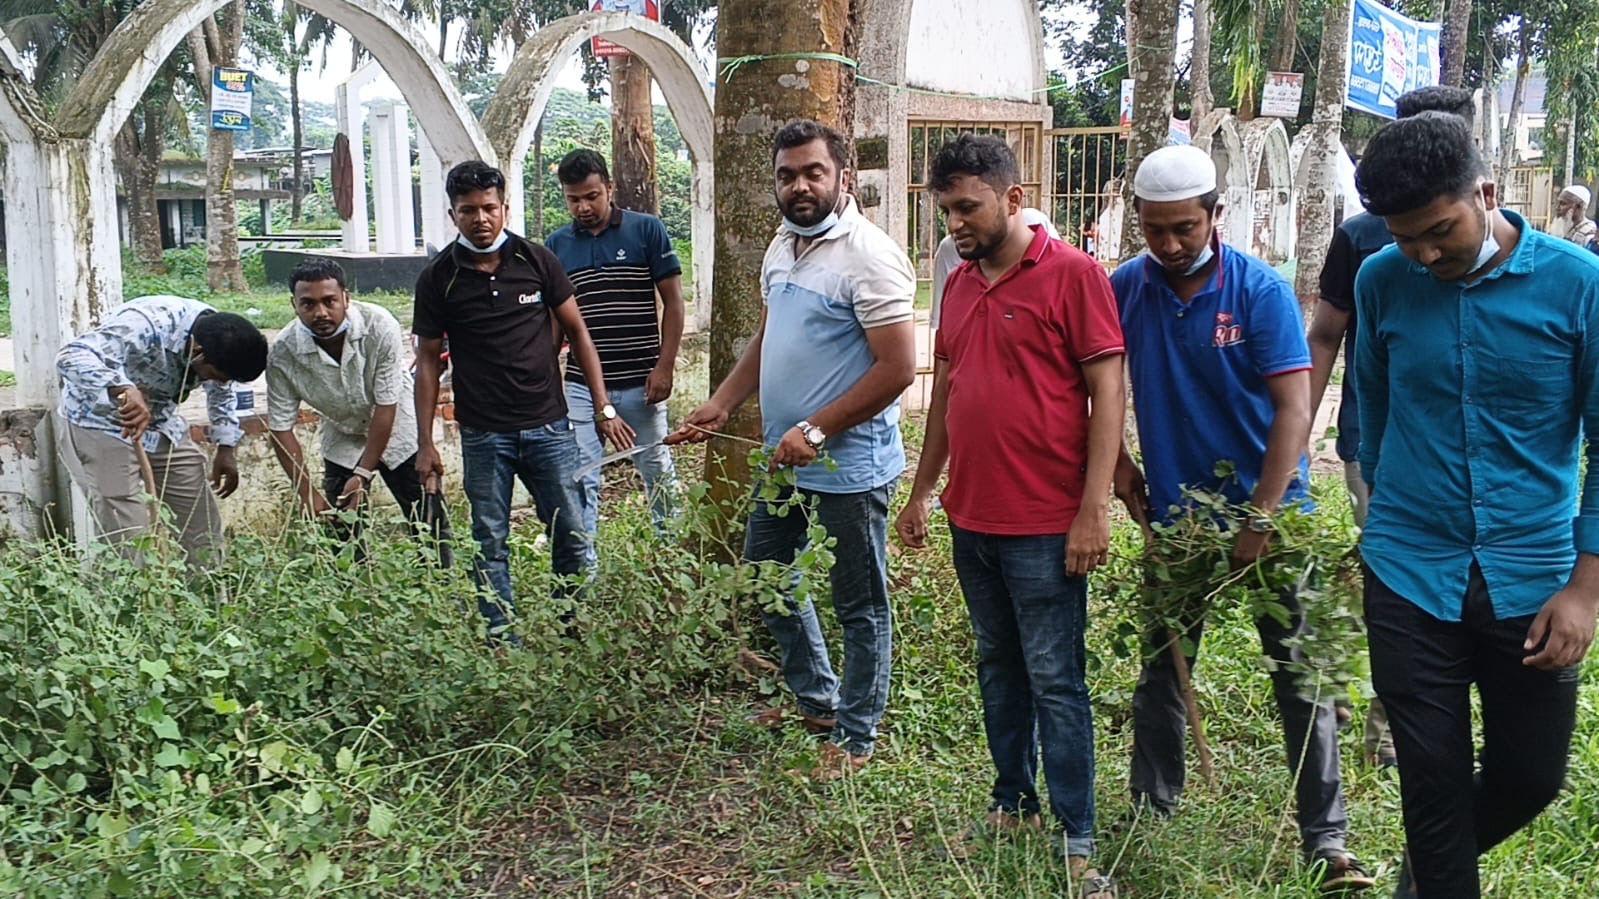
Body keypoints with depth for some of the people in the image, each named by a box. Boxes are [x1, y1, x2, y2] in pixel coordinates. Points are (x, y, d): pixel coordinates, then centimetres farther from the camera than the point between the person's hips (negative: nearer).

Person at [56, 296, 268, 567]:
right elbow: (71, 357, -45)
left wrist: (226, 448, 2)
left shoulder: (218, 337, -11)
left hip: (161, 422, 7)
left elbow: (221, 394, 9)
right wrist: (125, 390, -59)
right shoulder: (144, 326, -33)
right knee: (130, 537, -13)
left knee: (204, 522, 4)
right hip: (102, 424, -7)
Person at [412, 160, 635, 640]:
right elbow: (428, 361, 3)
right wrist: (425, 444, -1)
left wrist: (603, 407, 2)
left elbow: (576, 331, 7)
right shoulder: (438, 278, -1)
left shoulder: (537, 260, 1)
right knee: (490, 546, 5)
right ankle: (503, 645, 16)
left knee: (572, 537, 3)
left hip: (548, 426, 1)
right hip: (483, 435, 0)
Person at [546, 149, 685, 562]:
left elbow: (673, 302, -2)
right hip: (582, 385, 2)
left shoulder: (647, 230, -3)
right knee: (581, 480, 2)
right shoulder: (556, 245, 5)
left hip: (641, 383, -2)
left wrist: (665, 366, -8)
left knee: (657, 470, 13)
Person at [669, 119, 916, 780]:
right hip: (786, 461, 10)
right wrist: (721, 406, 9)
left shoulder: (868, 256, -18)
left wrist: (816, 432, -23)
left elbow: (898, 368, -23)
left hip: (848, 468, -9)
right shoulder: (782, 248, 10)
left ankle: (855, 736, 23)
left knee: (860, 606, 6)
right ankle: (817, 701, 38)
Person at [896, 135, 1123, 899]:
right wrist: (923, 491, 18)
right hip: (972, 518, 7)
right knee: (998, 667, 16)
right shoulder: (960, 282, 11)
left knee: (1055, 680, 1)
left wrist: (1094, 508, -16)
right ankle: (1013, 804, 30)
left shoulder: (1072, 275, -9)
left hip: (1045, 524, -7)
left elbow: (1107, 391, -11)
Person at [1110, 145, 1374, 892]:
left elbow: (1293, 410, -17)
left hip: (1268, 511, -3)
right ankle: (1151, 814, 28)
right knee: (1162, 669, 13)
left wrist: (1259, 519, -20)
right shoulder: (1124, 290, -4)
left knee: (1301, 677, 1)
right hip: (1173, 512, 3)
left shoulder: (1260, 291, -13)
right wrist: (1120, 465, 0)